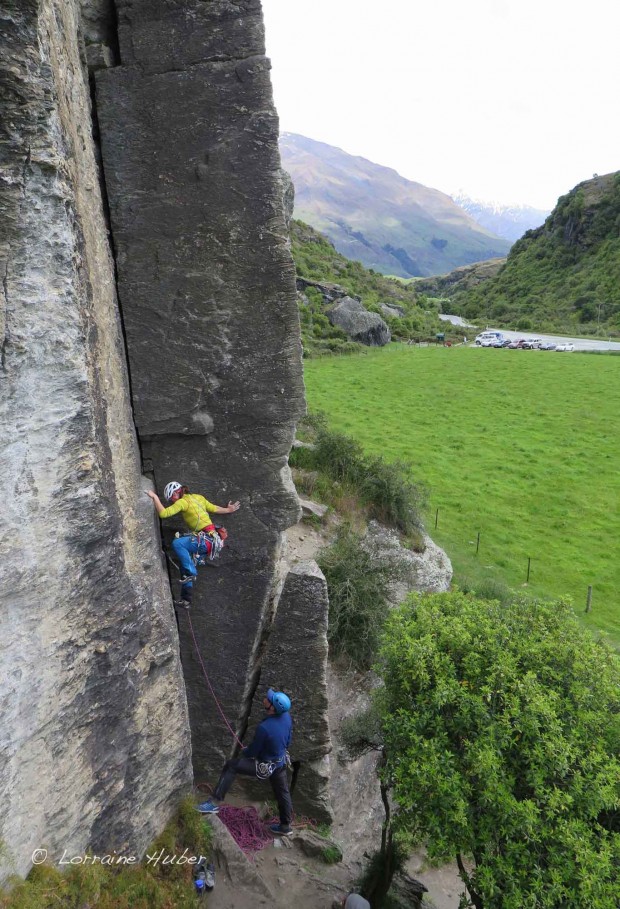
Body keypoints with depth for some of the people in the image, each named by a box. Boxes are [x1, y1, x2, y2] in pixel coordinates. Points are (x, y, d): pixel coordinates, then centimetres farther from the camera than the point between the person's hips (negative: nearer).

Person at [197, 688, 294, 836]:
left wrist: (244, 752, 5)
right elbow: (288, 740, 3)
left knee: (230, 766, -2)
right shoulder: (286, 716, -15)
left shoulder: (264, 727, -34)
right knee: (282, 793, 24)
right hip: (281, 762, 7)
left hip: (264, 767, -7)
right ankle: (285, 826, 39)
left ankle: (215, 803, -1)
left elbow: (253, 751, -18)